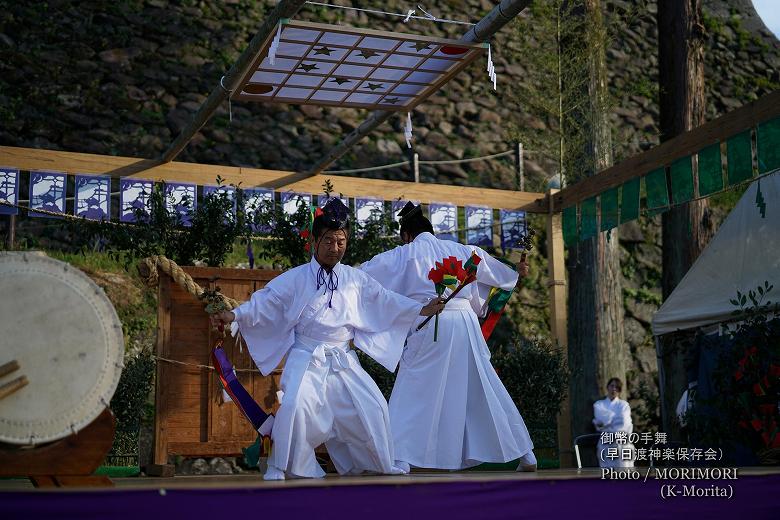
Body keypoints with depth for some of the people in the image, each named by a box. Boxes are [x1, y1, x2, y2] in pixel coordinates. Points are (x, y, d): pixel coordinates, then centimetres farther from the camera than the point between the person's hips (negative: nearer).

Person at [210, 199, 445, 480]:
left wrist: (423, 309, 5)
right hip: (306, 359, -3)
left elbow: (385, 301, 11)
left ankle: (383, 464, 24)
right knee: (296, 405, -25)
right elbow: (264, 303, -6)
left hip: (343, 361, 3)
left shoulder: (356, 279, 8)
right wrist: (235, 315, -21)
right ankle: (281, 468, -5)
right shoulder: (295, 278, -1)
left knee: (373, 407, 0)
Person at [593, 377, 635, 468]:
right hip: (606, 443, 0)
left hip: (622, 443, 0)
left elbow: (624, 424, -3)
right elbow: (602, 419, -6)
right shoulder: (599, 404, 14)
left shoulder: (623, 404, 13)